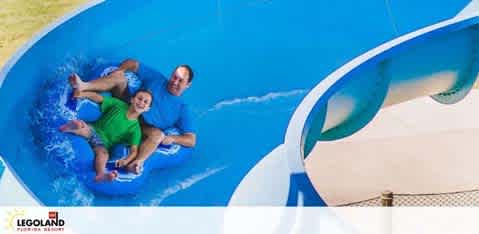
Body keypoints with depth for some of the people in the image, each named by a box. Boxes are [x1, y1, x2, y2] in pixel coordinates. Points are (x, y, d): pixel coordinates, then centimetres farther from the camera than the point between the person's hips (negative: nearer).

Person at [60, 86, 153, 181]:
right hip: (93, 130, 4)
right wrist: (83, 94, -13)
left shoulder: (135, 128, -2)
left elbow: (134, 150, -10)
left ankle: (100, 174, -64)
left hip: (103, 143, -4)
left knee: (103, 153, -40)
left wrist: (125, 160, -32)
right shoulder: (119, 105, 4)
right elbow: (99, 98, 6)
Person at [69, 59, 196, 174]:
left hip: (142, 129, -3)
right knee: (119, 77, -16)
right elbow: (133, 64, 11)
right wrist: (114, 74, -6)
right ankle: (84, 86, -39)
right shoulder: (157, 80, 6)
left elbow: (191, 140, -6)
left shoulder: (182, 109, -1)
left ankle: (137, 163, -59)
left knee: (158, 134, -37)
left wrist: (172, 138, -25)